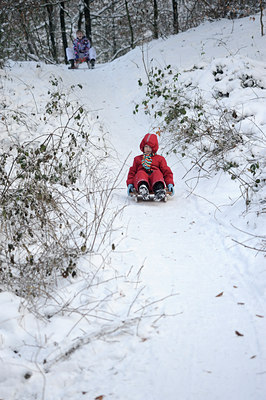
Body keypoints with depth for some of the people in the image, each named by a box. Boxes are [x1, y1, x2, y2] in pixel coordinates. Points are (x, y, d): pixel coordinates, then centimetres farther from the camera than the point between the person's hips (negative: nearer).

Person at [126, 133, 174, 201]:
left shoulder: (160, 159, 27)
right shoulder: (137, 159, 32)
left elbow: (167, 172, 17)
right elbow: (132, 172, 25)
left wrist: (170, 184, 0)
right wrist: (130, 184, 7)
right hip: (140, 180, 1)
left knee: (157, 173, -33)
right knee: (140, 173, -32)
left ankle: (159, 189, -65)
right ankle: (142, 188, -67)